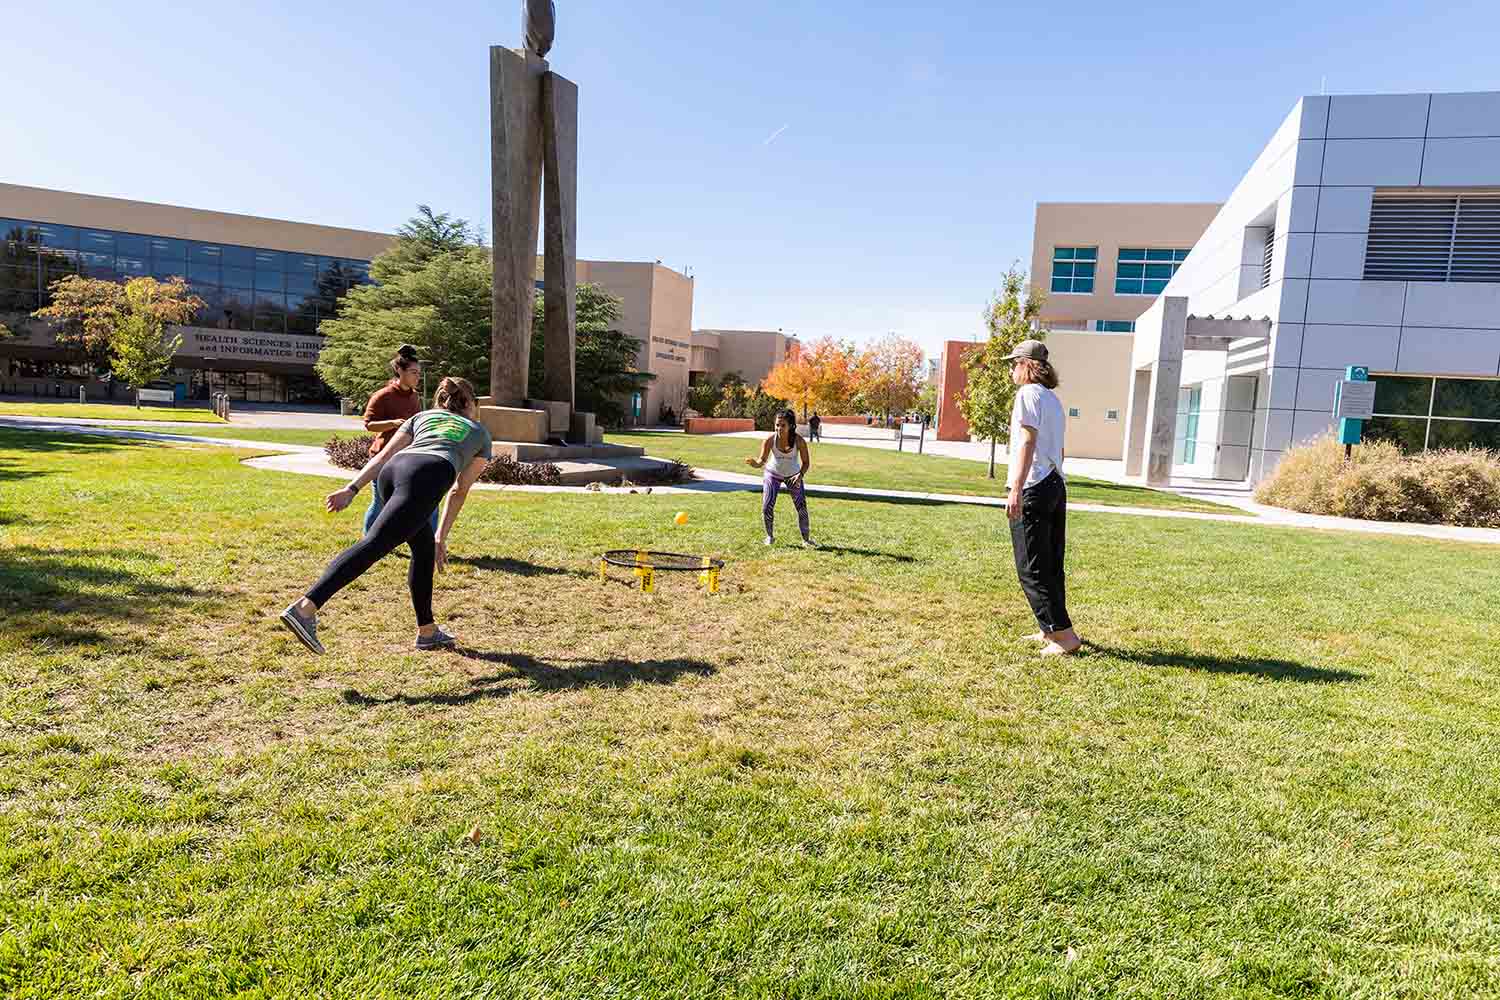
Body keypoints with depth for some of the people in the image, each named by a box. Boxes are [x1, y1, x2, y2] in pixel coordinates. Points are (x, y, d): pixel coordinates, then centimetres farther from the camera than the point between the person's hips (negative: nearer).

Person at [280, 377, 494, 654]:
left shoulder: (422, 416, 37)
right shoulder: (481, 434, 32)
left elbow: (383, 456, 21)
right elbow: (459, 491, 28)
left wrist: (351, 489, 11)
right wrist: (442, 538, 29)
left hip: (393, 471, 5)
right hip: (427, 476, -5)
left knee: (424, 548, 21)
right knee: (374, 543, -16)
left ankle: (427, 632, 25)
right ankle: (304, 608, -32)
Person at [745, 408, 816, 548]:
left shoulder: (799, 441, -27)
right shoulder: (770, 439, -27)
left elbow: (806, 462, -15)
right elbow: (762, 460, -26)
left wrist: (801, 475, -33)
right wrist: (754, 463, -48)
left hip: (793, 475, 0)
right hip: (773, 474, 0)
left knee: (801, 506, 1)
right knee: (767, 507, -5)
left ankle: (806, 539, 17)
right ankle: (770, 536, 18)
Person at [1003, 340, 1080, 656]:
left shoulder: (1028, 394, -9)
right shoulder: (1053, 399, 19)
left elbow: (1027, 442, -19)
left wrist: (1016, 488, -25)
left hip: (1032, 489, -10)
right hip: (1056, 486, 10)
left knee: (1032, 569, -5)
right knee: (1051, 565, 14)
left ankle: (1064, 635, -6)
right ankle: (1052, 630, 21)